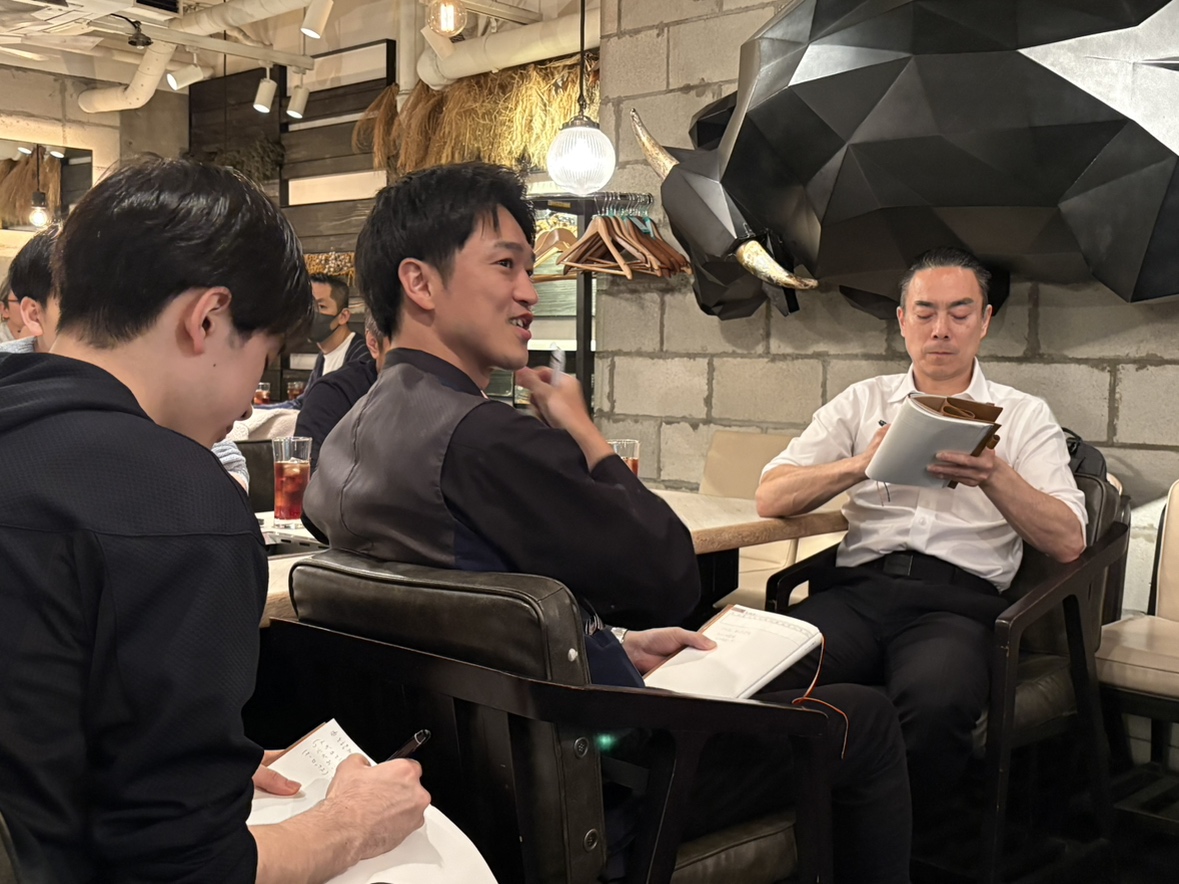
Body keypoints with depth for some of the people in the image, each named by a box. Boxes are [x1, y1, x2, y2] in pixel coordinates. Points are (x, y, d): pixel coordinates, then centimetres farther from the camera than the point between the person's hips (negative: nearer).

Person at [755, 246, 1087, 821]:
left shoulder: (1024, 416, 18)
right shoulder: (863, 402, 21)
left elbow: (1068, 542, 4)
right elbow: (771, 498, 8)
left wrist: (995, 477, -13)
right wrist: (862, 464, -9)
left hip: (957, 600, -1)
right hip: (858, 586, 1)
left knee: (935, 703, -36)